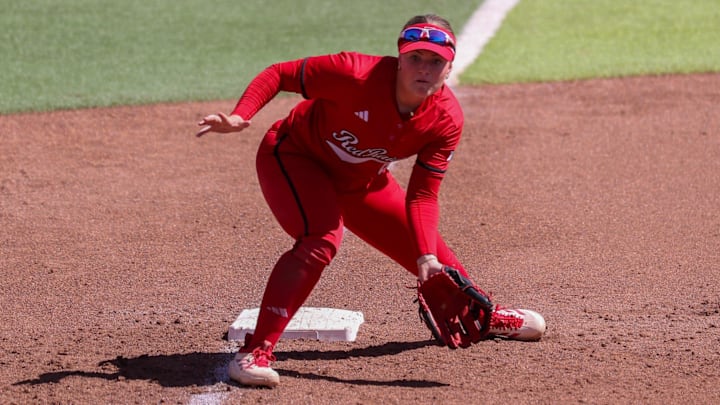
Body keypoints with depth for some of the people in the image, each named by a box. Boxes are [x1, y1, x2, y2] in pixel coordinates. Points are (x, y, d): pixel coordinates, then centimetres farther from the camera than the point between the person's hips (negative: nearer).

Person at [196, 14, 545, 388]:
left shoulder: (446, 119, -19)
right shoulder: (357, 75, -35)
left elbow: (422, 195, -15)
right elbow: (279, 75, -26)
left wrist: (427, 256, -27)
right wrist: (238, 118, -41)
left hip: (361, 182, 6)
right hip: (294, 157, -6)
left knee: (426, 249, 12)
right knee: (322, 239, -32)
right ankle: (256, 350, -30)